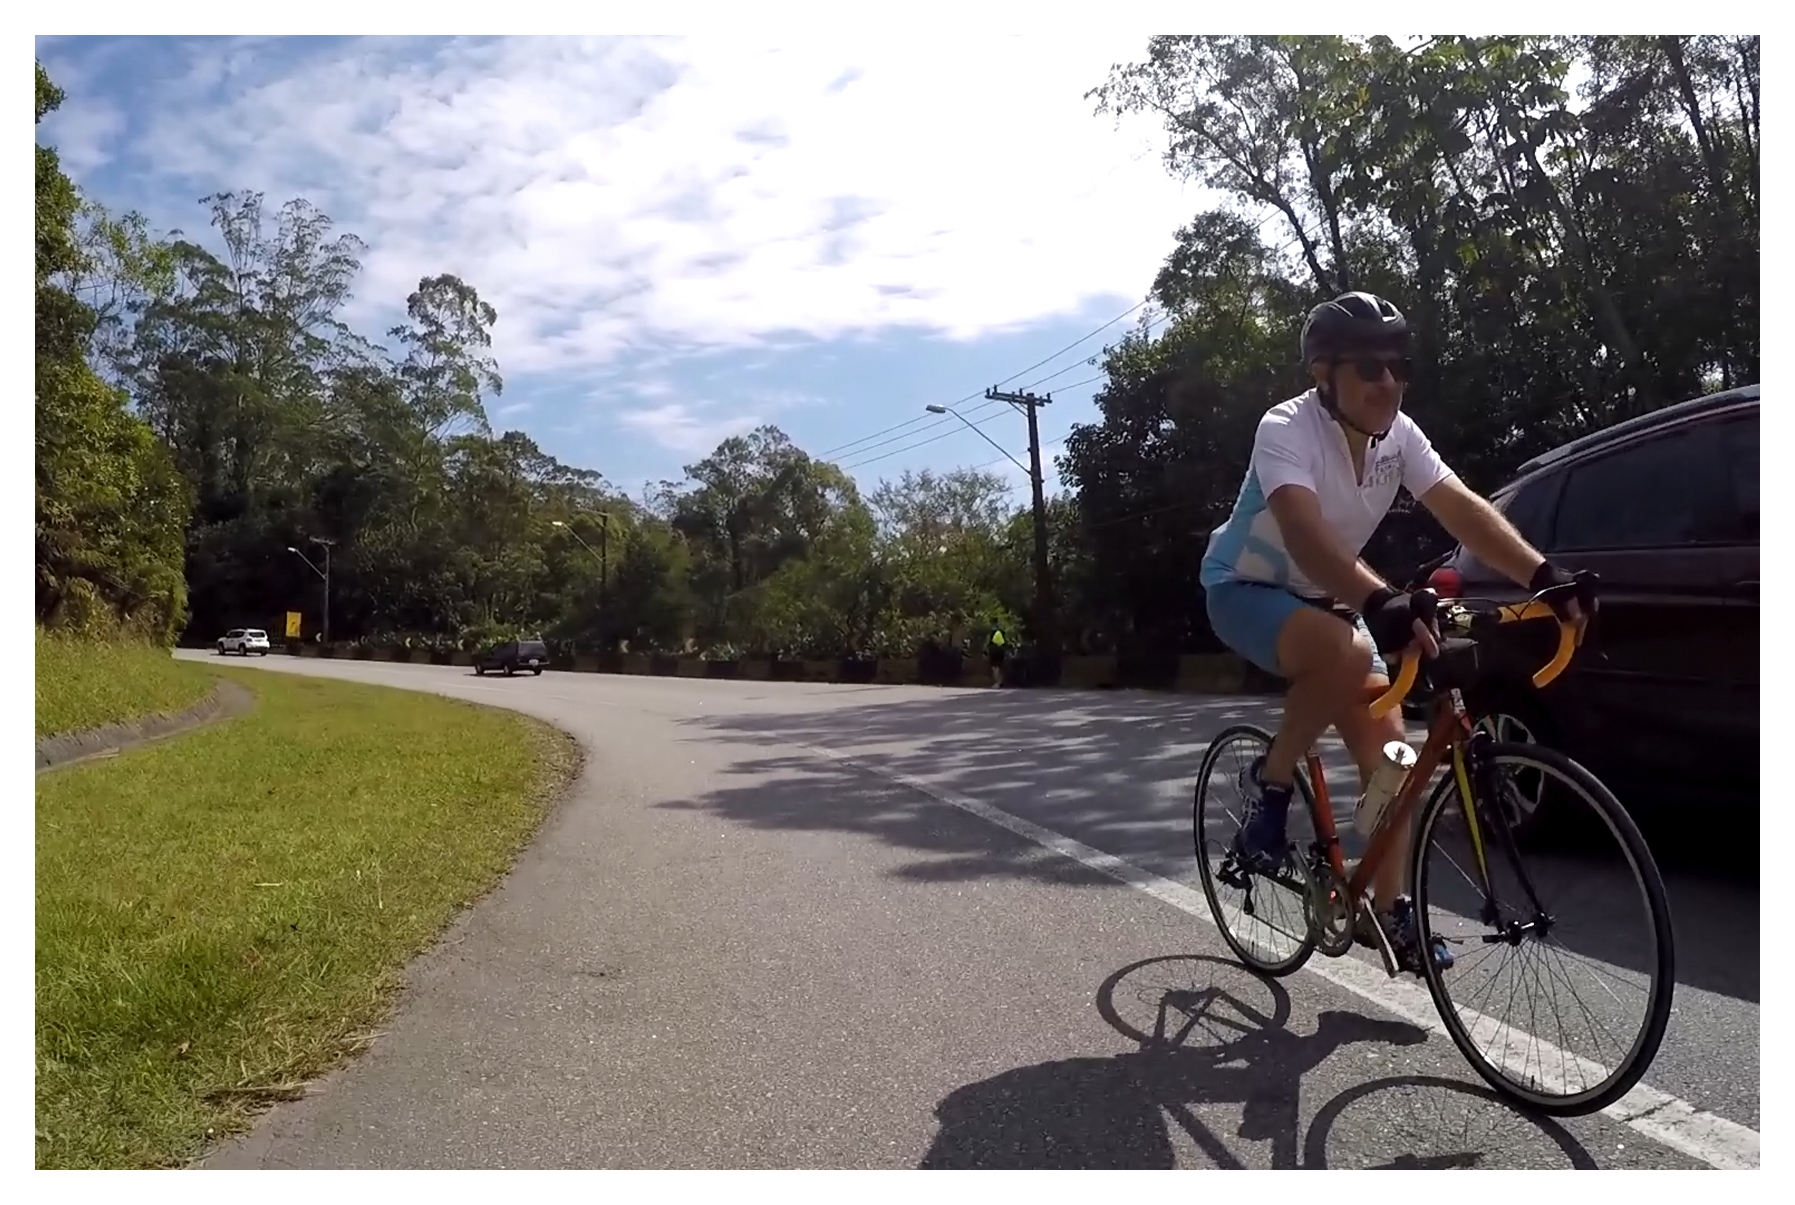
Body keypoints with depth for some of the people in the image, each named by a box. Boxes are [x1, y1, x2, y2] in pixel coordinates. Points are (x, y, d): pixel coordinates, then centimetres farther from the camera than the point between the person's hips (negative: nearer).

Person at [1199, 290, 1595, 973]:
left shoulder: (1397, 434, -9)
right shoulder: (1287, 429, -29)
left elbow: (1464, 510, -18)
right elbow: (1304, 532, -45)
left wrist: (1544, 575, -33)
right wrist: (1381, 602, -60)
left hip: (1325, 600, 7)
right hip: (1245, 589, -6)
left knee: (1389, 749, -3)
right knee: (1348, 653, -37)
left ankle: (1389, 910, 11)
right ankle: (1269, 782, -13)